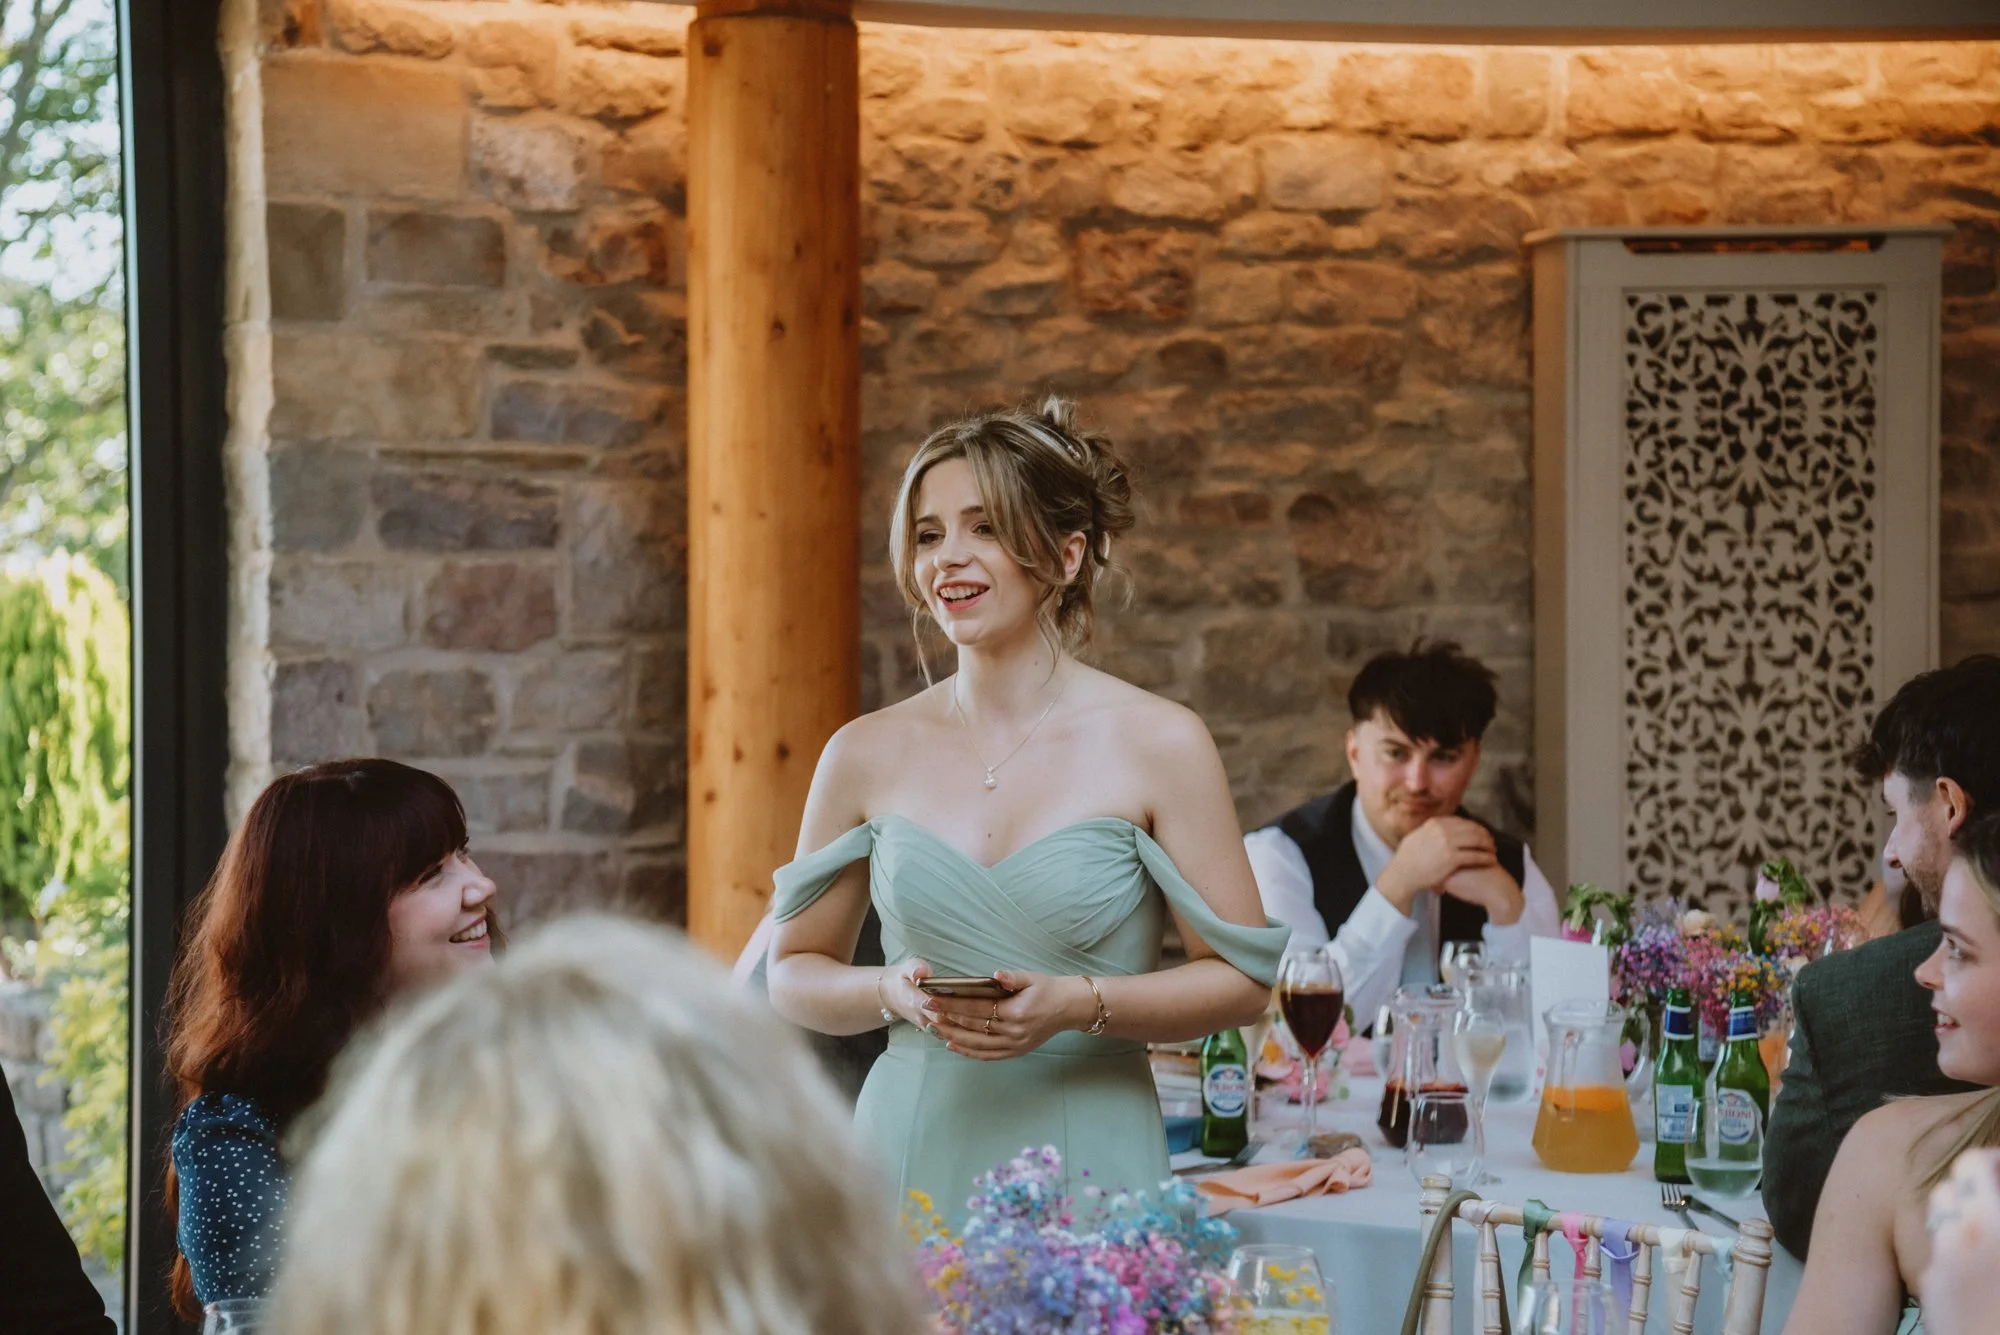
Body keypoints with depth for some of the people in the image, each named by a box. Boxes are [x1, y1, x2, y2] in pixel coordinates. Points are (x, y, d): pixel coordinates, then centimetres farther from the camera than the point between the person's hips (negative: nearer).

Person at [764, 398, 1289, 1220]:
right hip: (910, 1158, 2)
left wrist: (1079, 1004, -15)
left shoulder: (1159, 745, -3)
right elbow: (794, 975, 11)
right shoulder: (867, 755, 3)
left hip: (1089, 1163, -2)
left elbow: (1243, 979, -1)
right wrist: (892, 993, -8)